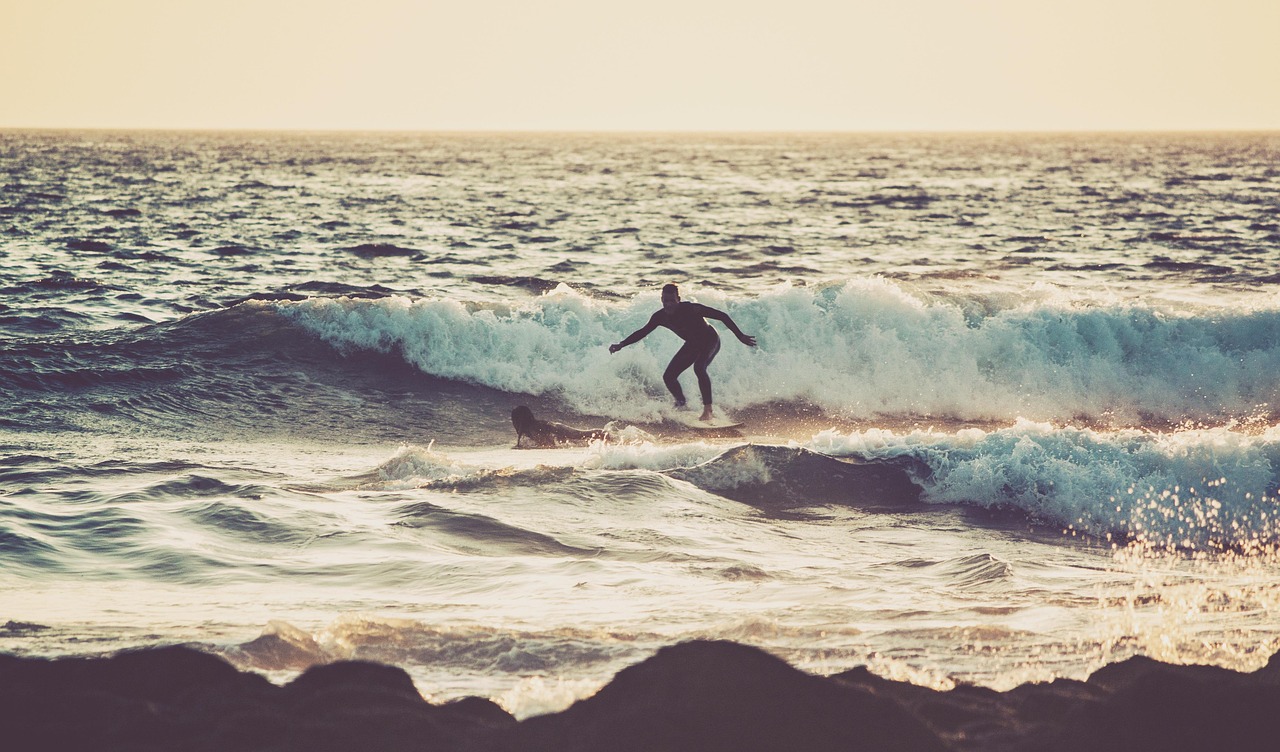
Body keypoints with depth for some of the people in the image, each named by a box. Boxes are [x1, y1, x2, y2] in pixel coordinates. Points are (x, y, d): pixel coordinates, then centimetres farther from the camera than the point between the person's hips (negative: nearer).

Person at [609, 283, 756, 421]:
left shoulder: (691, 309, -31)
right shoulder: (660, 317, -16)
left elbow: (722, 316, -27)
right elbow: (642, 332, 0)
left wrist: (740, 336, -28)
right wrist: (621, 345, -9)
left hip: (710, 340, -6)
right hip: (692, 344, 6)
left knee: (699, 367, -35)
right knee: (668, 377, -1)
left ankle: (707, 410, -31)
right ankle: (681, 405, 25)